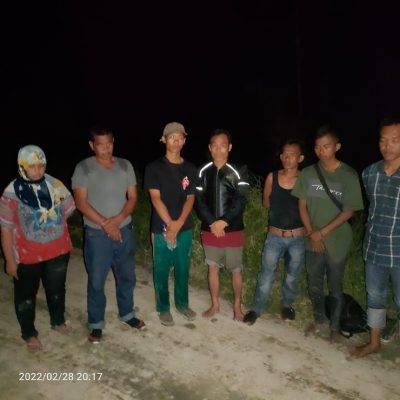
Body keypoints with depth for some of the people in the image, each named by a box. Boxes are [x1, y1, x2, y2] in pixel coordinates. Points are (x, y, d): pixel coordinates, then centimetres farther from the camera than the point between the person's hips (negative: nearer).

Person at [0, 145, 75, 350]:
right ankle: (29, 334, 39)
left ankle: (58, 321, 48)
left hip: (58, 251, 3)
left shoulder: (55, 184, -8)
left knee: (56, 289, 23)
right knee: (26, 296, 16)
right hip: (27, 255, -3)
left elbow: (67, 211, 6)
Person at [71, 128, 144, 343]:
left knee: (127, 276, 16)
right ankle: (96, 323, 26)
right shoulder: (83, 168, -7)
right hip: (96, 234, -3)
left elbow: (133, 197, 1)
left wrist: (118, 219, -14)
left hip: (124, 230, 4)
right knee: (96, 281, 7)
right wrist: (105, 223, -17)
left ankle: (127, 314, 37)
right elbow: (80, 202, -12)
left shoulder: (125, 165, 2)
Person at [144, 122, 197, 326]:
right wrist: (169, 224, -17)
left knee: (183, 269, 14)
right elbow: (155, 198, -11)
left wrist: (179, 223, -13)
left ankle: (182, 303, 33)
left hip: (185, 228, 3)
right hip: (162, 229, -3)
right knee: (162, 270, 8)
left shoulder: (190, 169, 5)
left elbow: (190, 198, 1)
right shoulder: (154, 167, -6)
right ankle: (163, 308, 26)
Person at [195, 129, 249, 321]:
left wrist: (223, 222, -18)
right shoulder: (203, 171, 1)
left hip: (233, 230, -2)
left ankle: (237, 306, 27)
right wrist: (212, 223, -13)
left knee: (236, 270, 9)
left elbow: (240, 202, -11)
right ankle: (215, 304, 31)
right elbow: (198, 201, -3)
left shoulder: (238, 171, -5)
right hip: (209, 229, 2)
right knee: (213, 268, 14)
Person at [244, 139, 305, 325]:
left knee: (292, 275, 17)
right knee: (266, 274, 8)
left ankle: (287, 305, 41)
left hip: (297, 237, 0)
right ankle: (256, 308, 24)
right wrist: (281, 211, 5)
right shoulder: (272, 177, -4)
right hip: (274, 235, 1)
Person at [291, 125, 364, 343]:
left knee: (335, 287, 10)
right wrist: (311, 233, -8)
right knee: (314, 285, 14)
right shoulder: (307, 173, -2)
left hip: (337, 242, -3)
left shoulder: (348, 175, -10)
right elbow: (302, 206, 1)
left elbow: (349, 211, -11)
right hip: (313, 241, 3)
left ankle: (335, 326, 31)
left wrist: (323, 232, -15)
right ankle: (319, 319, 36)